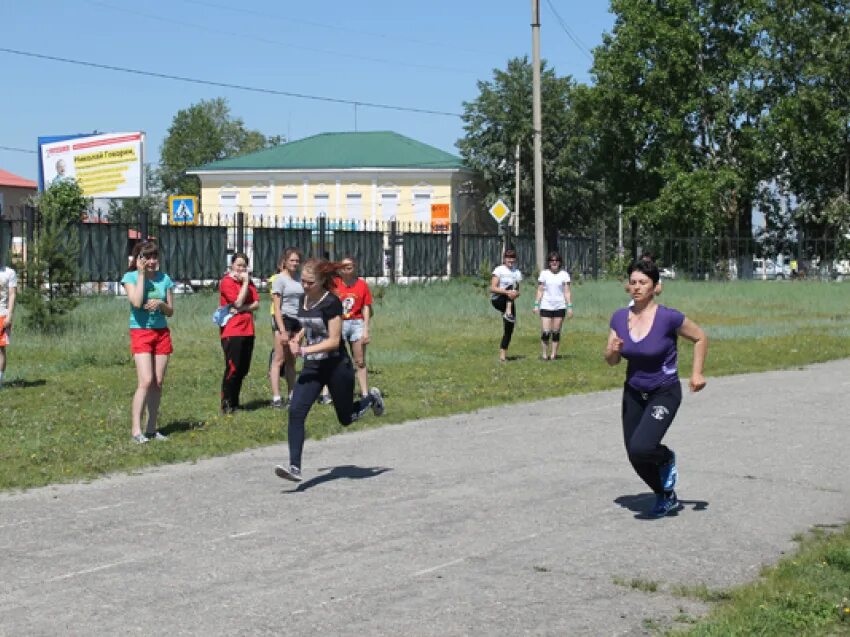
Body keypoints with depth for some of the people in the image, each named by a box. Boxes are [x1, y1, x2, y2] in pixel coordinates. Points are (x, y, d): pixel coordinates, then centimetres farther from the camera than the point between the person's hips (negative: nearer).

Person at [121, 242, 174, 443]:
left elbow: (170, 312, 10)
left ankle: (151, 428, 11)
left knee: (158, 383, 4)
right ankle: (136, 429, -13)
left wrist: (160, 303, -12)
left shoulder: (164, 279, 7)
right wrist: (141, 274, -14)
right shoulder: (131, 277, -3)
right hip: (140, 333, -4)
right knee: (146, 381, -16)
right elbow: (136, 302, -20)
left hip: (162, 333, 4)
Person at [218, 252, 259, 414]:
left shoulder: (248, 282, 15)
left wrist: (241, 309, -12)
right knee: (233, 368, -9)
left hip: (247, 331, 7)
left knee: (243, 369, 8)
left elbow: (256, 304, 5)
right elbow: (238, 302, -15)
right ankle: (226, 404, -3)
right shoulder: (227, 282, -6)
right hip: (232, 331, -7)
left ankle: (234, 402, 17)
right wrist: (245, 282, -9)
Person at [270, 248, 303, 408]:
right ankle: (276, 398, -6)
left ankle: (291, 396, 16)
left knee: (291, 360, 11)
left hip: (298, 322, 6)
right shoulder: (280, 278, -6)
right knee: (279, 359, -6)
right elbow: (276, 307, -10)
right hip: (284, 319, -6)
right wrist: (282, 331, -16)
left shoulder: (299, 278, 12)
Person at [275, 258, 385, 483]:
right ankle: (295, 467, -16)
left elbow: (334, 340, -20)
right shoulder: (303, 300, 4)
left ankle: (371, 398, 43)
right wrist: (297, 338, 5)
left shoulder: (331, 302, -17)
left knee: (346, 418, 12)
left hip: (337, 366, -6)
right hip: (312, 367, 6)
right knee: (295, 412, -14)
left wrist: (304, 350, -26)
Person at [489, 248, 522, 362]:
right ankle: (508, 312, -41)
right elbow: (492, 288, -11)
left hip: (508, 302, 5)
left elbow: (517, 292, 12)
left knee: (509, 329, -5)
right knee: (511, 285, -29)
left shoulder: (517, 273, 11)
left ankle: (503, 353, 2)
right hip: (497, 300, -5)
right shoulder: (499, 270, -3)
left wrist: (515, 294, -13)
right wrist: (507, 292, -24)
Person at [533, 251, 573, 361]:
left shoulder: (564, 274, 3)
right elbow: (540, 290, 6)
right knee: (545, 332, -7)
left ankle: (553, 354, 10)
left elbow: (567, 292, 3)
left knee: (556, 332, 3)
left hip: (560, 307, 0)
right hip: (546, 306, 0)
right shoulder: (544, 273, 3)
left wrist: (570, 307, -4)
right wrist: (536, 305, -1)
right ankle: (544, 354, 5)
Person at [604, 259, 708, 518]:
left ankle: (667, 458, 12)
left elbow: (701, 338, -4)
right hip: (633, 394, 5)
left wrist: (696, 373, -11)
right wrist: (614, 350, -19)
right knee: (635, 457, 8)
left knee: (641, 448, -24)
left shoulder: (668, 317, -18)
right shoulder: (620, 318, -4)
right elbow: (611, 360, 3)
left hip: (664, 394, -5)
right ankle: (667, 498, 34)